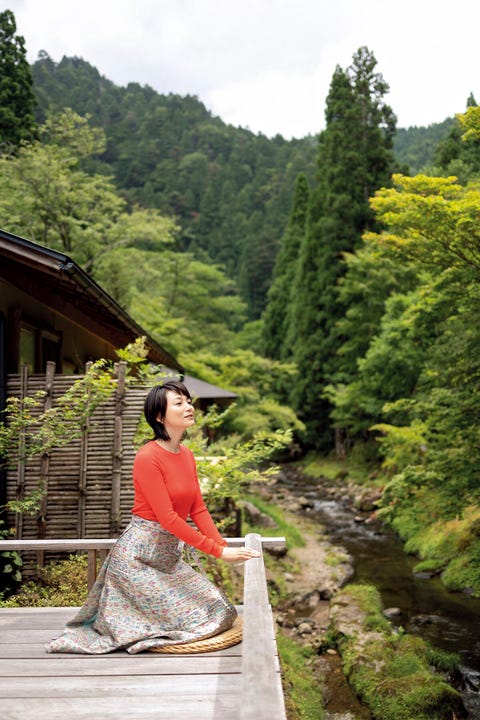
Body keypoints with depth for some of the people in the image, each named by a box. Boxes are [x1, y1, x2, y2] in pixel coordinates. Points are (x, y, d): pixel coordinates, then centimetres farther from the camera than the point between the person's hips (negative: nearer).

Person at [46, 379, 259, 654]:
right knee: (187, 618, -8)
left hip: (170, 555, 8)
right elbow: (167, 518, -22)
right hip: (138, 556, -8)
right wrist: (218, 551, -21)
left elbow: (198, 509, 7)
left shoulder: (187, 455, 7)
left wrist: (225, 547, -6)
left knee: (219, 609, 7)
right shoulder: (148, 457, -19)